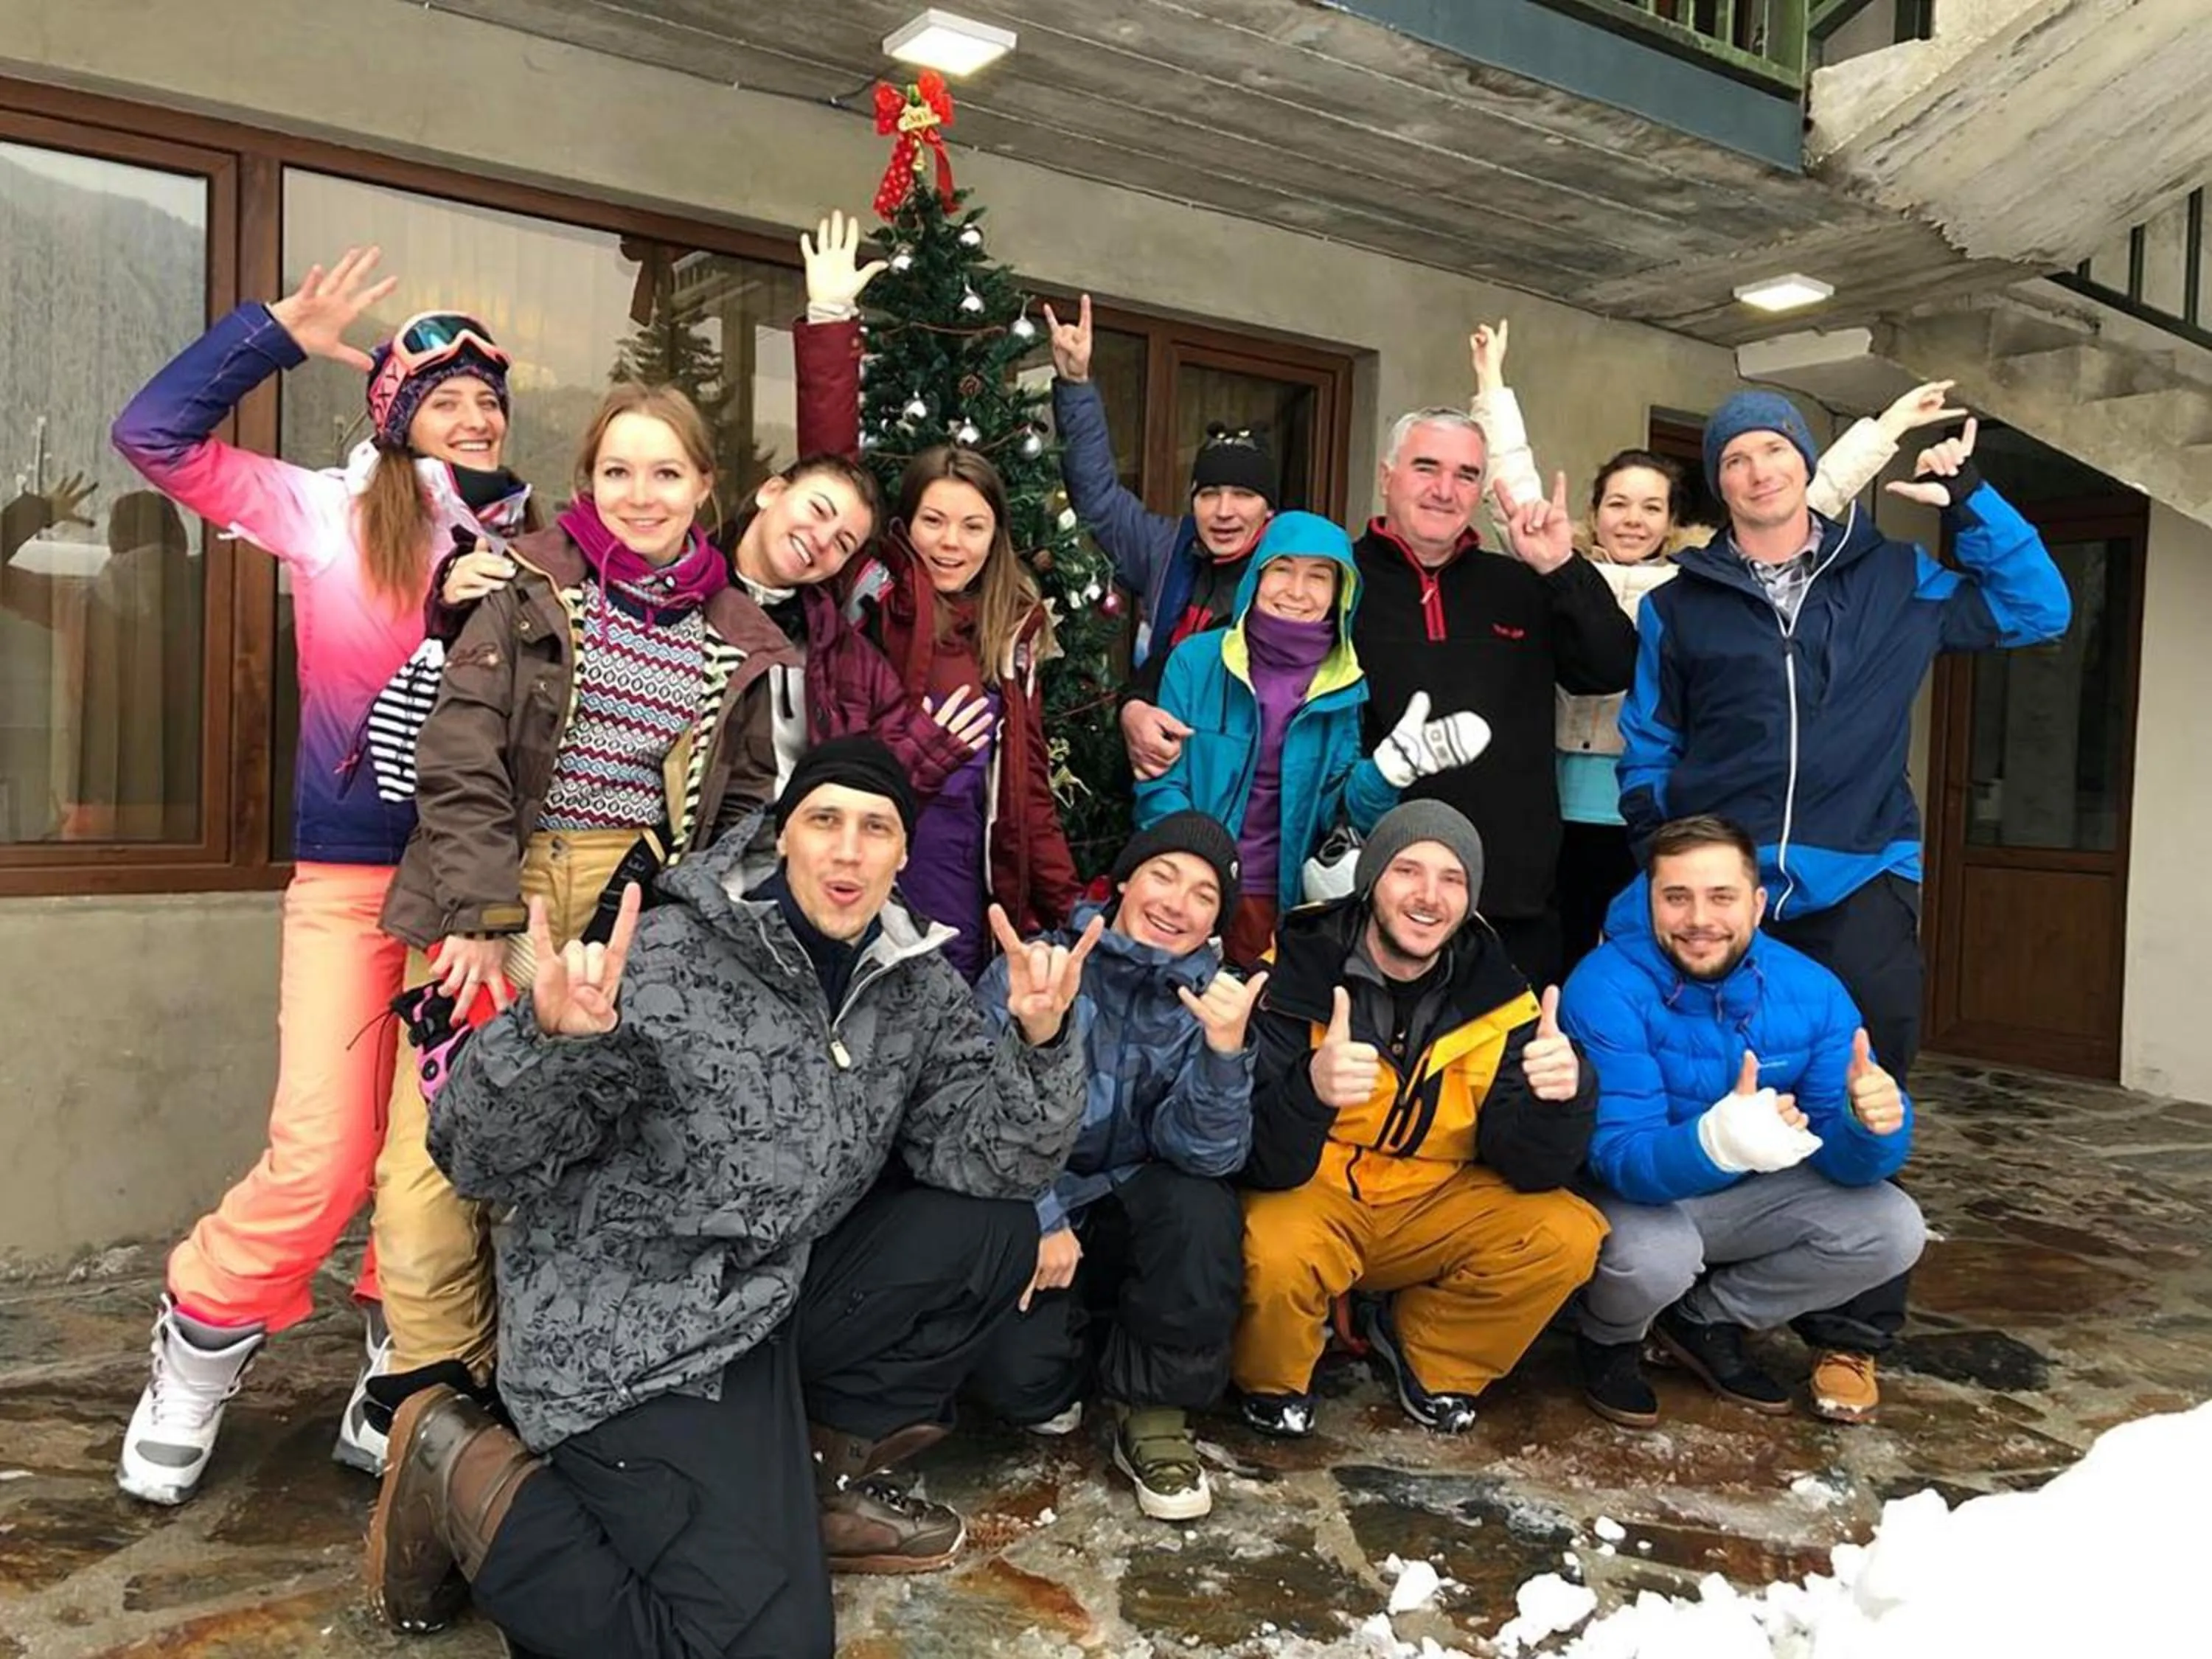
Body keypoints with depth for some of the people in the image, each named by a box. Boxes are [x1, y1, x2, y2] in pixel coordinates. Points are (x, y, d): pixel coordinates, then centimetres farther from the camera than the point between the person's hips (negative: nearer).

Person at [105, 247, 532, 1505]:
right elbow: (156, 435, -2)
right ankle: (195, 1364, 22)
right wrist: (282, 332, -4)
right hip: (350, 877, -2)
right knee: (320, 1159, -6)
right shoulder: (331, 515, 3)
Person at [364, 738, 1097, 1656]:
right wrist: (548, 1038, -39)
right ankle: (470, 1479, 4)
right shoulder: (666, 963, -18)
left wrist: (1040, 1041, -23)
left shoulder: (919, 988, 1)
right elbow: (481, 1164, -19)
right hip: (630, 1333, -7)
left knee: (995, 1233, -4)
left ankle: (818, 1471, 10)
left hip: (775, 1298, 7)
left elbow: (995, 1163, -5)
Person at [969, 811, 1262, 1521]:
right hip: (1028, 1219, -1)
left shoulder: (1213, 1001, -3)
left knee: (1201, 1204, -32)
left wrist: (1225, 1048, -33)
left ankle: (1154, 1413, -9)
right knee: (1015, 1377, -26)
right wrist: (1041, 1219, -17)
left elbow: (1204, 1151, -17)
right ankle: (1077, 1349, 12)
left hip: (1138, 1217, 2)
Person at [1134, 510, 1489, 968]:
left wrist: (1391, 766, -19)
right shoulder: (1196, 660, -4)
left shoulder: (1344, 686, 1)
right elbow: (1161, 785, -4)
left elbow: (1335, 810, -2)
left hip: (1280, 903, 2)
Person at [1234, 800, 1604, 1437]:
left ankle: (1429, 1358, 11)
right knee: (1275, 1254, -34)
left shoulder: (1499, 998, -8)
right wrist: (1311, 1088, -47)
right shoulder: (1295, 972, -19)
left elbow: (1531, 1170, -12)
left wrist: (1564, 1093, -34)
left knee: (1568, 1236, -17)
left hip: (1432, 1208, 4)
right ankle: (1273, 1383, 3)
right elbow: (1262, 1165, -25)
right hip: (1312, 1200, -4)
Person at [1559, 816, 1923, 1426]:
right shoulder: (1604, 991, -28)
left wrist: (1871, 1125, -40)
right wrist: (1717, 1140, -54)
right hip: (1633, 1193, -5)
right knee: (1654, 1256, -35)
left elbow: (1845, 1160, -15)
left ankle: (1706, 1321, 9)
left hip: (1742, 1196, 5)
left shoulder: (1811, 991, -15)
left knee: (1893, 1230, -13)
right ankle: (1607, 1341, 3)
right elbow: (1621, 1157, -33)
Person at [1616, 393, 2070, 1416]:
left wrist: (1972, 503, 7)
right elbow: (1648, 751, 10)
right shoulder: (1679, 607, 11)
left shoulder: (1895, 582, 13)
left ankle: (1851, 1334, 12)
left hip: (1861, 885, 0)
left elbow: (2036, 610, 15)